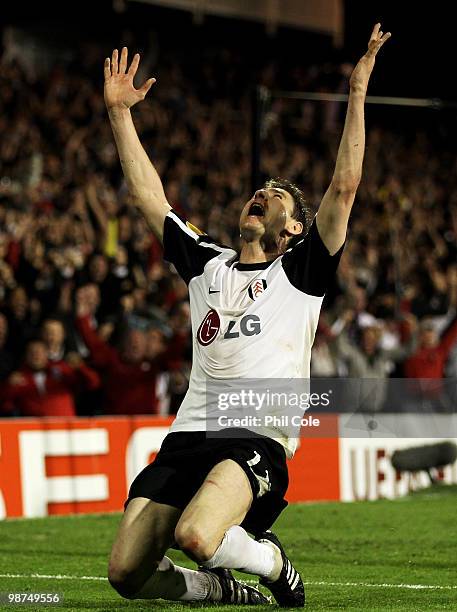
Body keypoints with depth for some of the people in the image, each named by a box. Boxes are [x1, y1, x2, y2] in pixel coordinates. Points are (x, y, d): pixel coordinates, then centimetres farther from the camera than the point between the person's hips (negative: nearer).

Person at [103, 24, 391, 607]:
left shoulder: (300, 273, 10)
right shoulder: (207, 263, 22)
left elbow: (344, 187, 0)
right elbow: (148, 196, 25)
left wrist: (357, 95, -3)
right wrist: (119, 111, 23)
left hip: (257, 440, -5)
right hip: (188, 435, 5)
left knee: (196, 537, -33)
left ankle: (270, 559, 0)